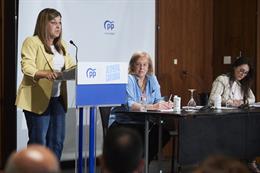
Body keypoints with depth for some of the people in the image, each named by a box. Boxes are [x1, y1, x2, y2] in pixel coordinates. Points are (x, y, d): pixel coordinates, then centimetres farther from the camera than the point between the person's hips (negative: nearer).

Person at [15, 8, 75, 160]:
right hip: (38, 100, -7)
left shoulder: (61, 45, 18)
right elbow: (27, 68, -17)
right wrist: (45, 74, -35)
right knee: (38, 141, -5)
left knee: (57, 140, 8)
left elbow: (72, 66, 14)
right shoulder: (32, 42, -5)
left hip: (58, 98, 7)